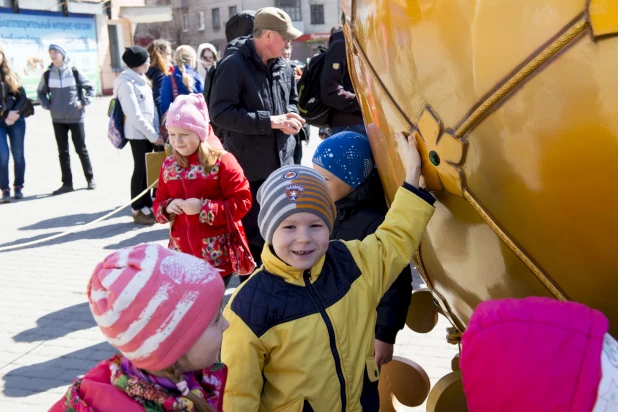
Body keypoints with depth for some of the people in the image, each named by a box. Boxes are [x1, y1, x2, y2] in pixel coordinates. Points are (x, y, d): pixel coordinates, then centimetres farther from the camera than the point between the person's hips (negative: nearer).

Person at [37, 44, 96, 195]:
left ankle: (90, 179, 17)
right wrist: (47, 105, 3)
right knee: (63, 152, 7)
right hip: (58, 119, 3)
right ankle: (67, 183, 13)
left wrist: (83, 102, -5)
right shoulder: (47, 75, 2)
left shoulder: (74, 72, -4)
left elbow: (90, 87, 4)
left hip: (75, 118, -3)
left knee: (81, 149, 5)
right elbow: (40, 92, 16)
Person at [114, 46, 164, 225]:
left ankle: (148, 205, 20)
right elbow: (135, 115, -18)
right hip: (138, 134, -8)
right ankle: (138, 210, 7)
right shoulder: (126, 83, -13)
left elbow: (151, 107, 10)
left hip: (148, 133, 8)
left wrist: (155, 132, 0)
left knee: (147, 169, 11)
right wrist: (153, 135, -15)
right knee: (140, 170, -1)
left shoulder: (141, 79, 14)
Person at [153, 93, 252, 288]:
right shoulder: (169, 165, 7)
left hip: (217, 255, -4)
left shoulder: (221, 161, -9)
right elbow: (159, 202, 17)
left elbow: (242, 202, -12)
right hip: (181, 253, 5)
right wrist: (167, 207, -8)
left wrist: (204, 207, -20)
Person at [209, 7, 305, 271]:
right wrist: (270, 121, -20)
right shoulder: (234, 66, -12)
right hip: (249, 168, -6)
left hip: (283, 165, 6)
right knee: (252, 235, 4)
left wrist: (290, 116, -2)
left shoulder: (284, 68, 8)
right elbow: (220, 113, -18)